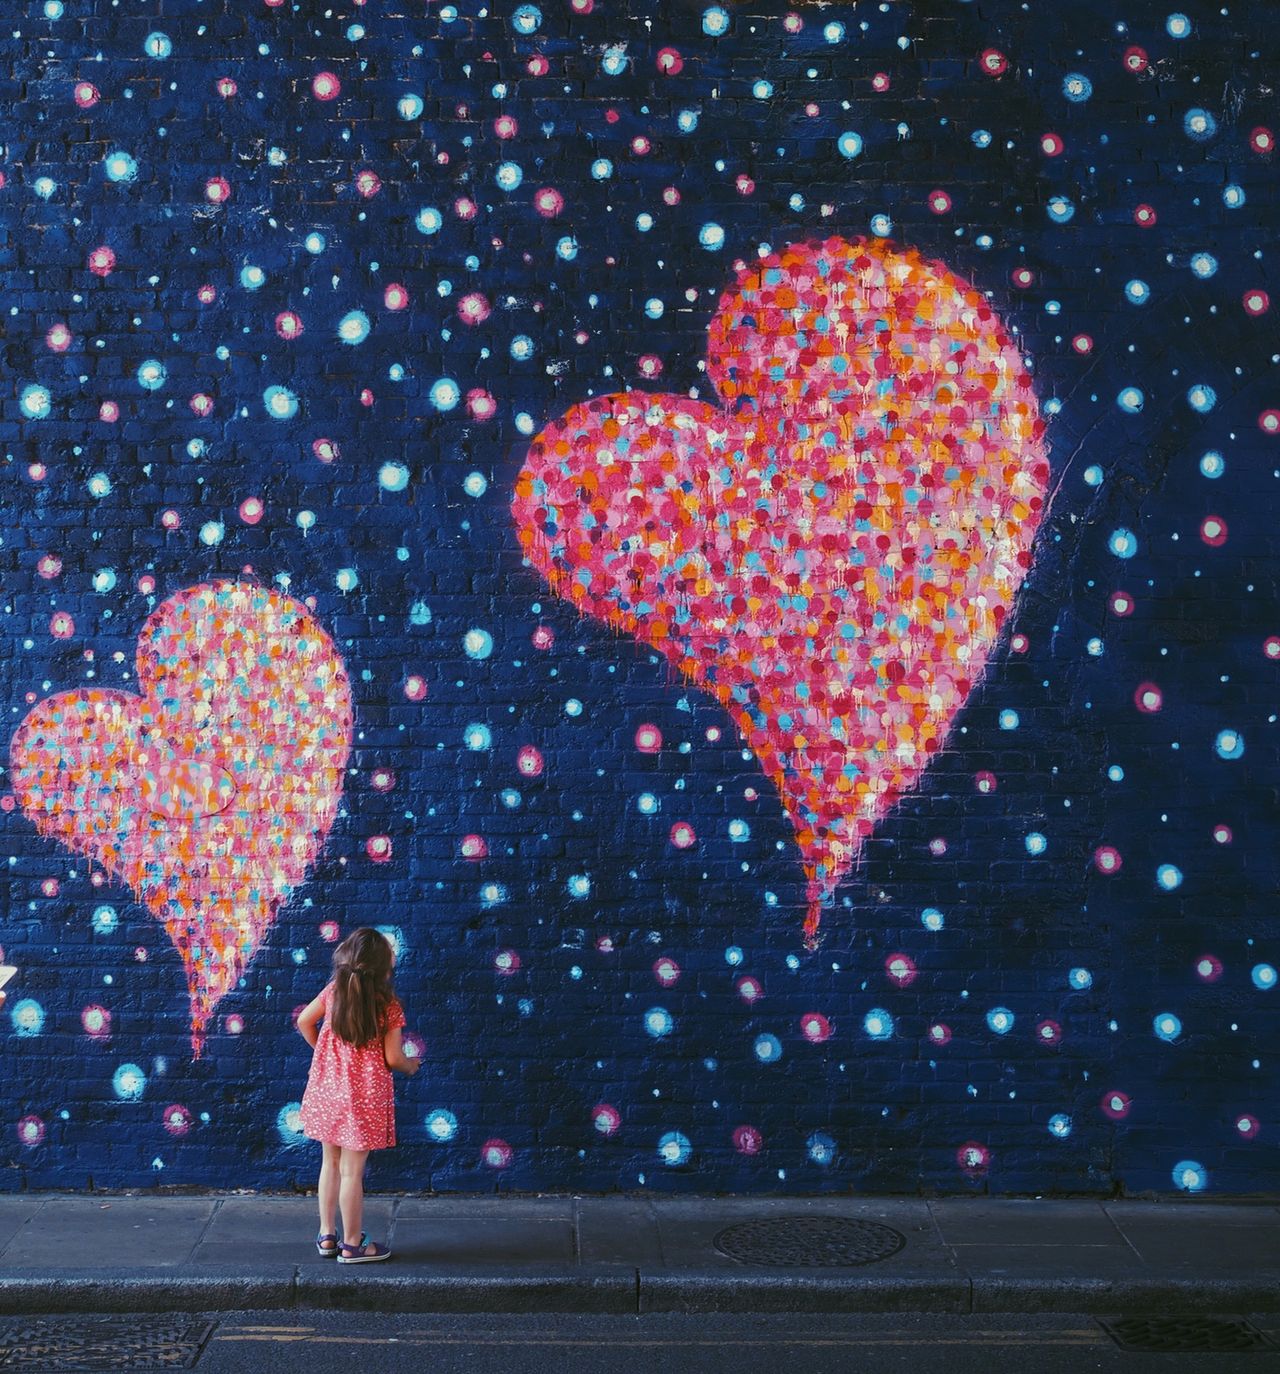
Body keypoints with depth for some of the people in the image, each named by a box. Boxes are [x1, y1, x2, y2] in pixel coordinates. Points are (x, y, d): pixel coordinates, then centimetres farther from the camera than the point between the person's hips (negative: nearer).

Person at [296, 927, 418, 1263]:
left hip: (327, 1090, 5)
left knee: (330, 1163, 18)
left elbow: (304, 1021, 9)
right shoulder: (388, 1005, -13)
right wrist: (411, 1066, 10)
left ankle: (327, 1236, 27)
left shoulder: (333, 991, -1)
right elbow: (393, 1058, -12)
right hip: (364, 1096, -5)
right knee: (352, 1172, 3)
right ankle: (352, 1245, 14)